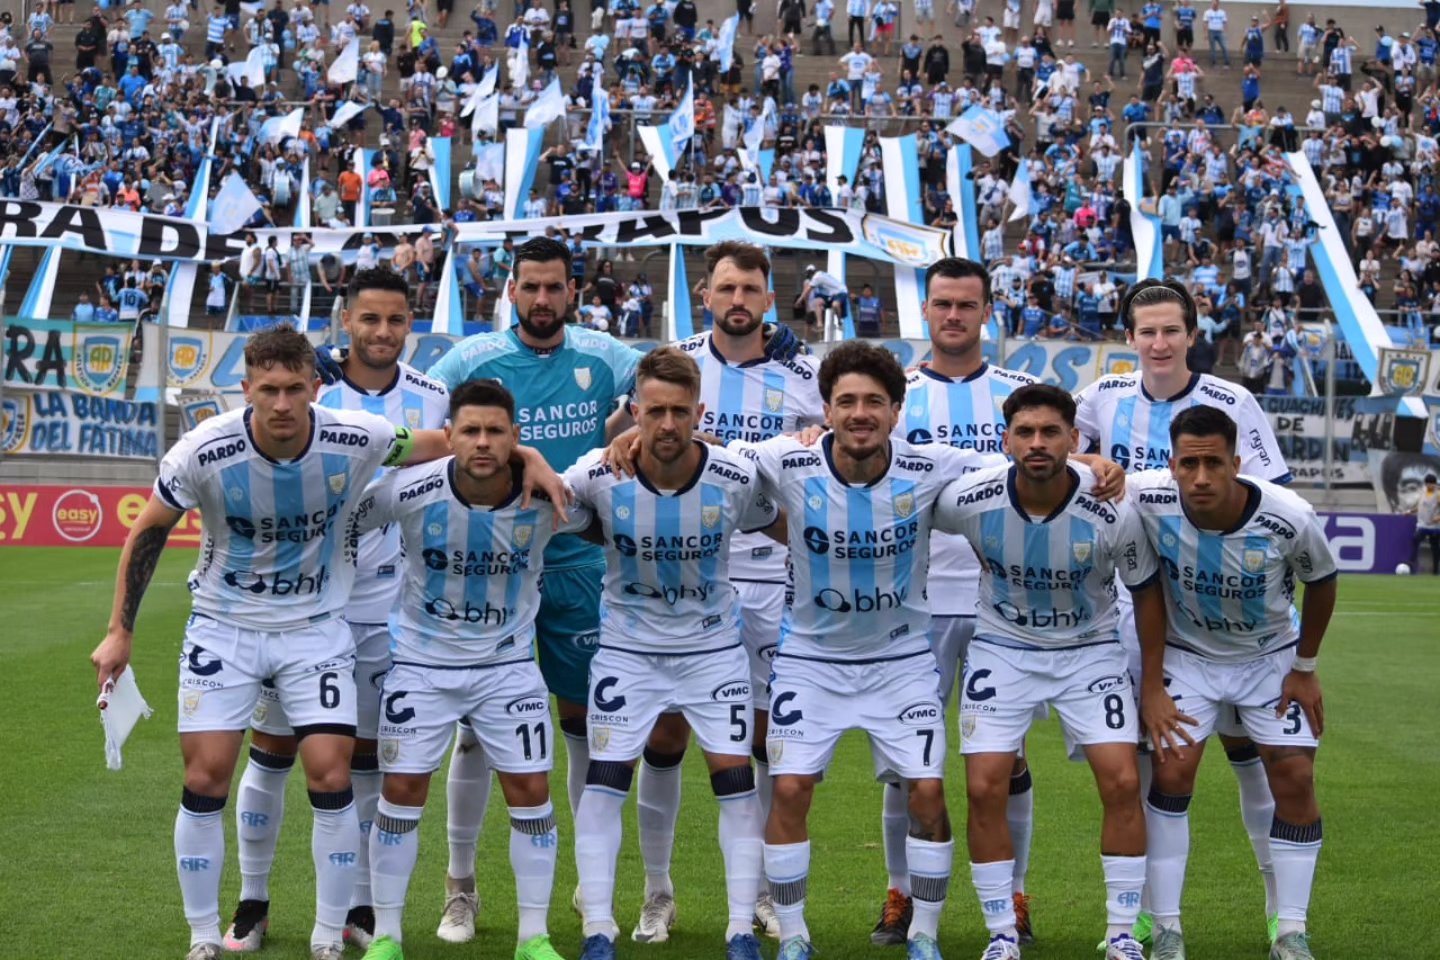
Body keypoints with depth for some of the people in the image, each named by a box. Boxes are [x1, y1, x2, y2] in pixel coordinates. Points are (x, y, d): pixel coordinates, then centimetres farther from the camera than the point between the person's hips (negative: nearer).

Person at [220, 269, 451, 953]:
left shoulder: (433, 398, 3)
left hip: (387, 607, 2)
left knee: (366, 760, 8)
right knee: (273, 748, 4)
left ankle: (359, 908, 19)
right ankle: (252, 903, 18)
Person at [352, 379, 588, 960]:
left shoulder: (547, 498, -17)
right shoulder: (409, 491, -21)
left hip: (509, 665, 1)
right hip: (421, 661, -1)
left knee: (531, 791, -1)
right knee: (401, 792, 0)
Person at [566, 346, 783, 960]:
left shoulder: (736, 479, -17)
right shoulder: (600, 476, -19)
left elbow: (790, 533, 1)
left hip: (714, 647, 0)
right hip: (627, 648, 0)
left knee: (735, 778, -3)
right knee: (604, 781, -5)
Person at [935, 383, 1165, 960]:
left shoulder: (1114, 514, -23)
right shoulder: (967, 500, -22)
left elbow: (1146, 592, -5)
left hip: (1091, 651, 0)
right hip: (1003, 649, 1)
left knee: (1122, 783, -11)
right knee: (984, 788, -9)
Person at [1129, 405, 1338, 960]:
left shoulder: (1291, 518, -30)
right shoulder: (1147, 499, -30)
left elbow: (1322, 583, -8)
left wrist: (1305, 668, 0)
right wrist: (1151, 685, -15)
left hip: (1272, 656, 0)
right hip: (1187, 653, 0)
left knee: (1295, 776, -5)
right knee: (1170, 773, -11)